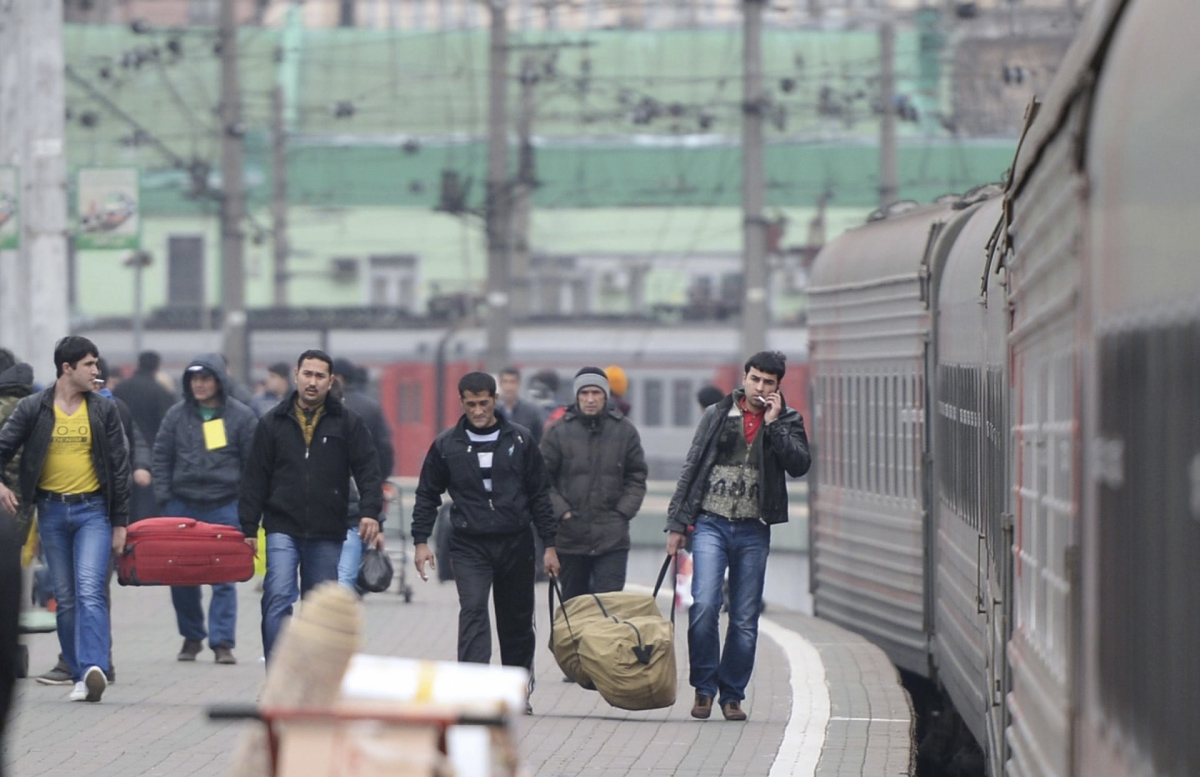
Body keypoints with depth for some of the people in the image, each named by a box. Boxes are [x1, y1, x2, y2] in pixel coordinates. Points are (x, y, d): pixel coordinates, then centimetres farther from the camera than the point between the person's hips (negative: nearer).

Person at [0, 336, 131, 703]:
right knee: (65, 599, 5)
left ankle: (94, 668, -28)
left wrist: (120, 522, 4)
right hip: (52, 511, 1)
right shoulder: (33, 408, 2)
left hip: (93, 509, -1)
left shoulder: (104, 410, 3)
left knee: (90, 590, -17)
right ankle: (80, 677, 12)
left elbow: (119, 466, 6)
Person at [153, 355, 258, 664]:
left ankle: (223, 642, 0)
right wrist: (164, 499, 1)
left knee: (224, 576, -4)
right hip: (182, 506, 3)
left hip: (224, 507, -2)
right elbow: (162, 457, 11)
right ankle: (191, 637, 19)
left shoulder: (241, 416, 2)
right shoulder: (177, 415, 7)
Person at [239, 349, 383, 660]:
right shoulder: (273, 422, 5)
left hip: (327, 533, 1)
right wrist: (249, 528, 1)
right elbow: (255, 478, 6)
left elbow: (367, 469, 1)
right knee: (278, 598, -16)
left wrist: (370, 511, -14)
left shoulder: (347, 422, 5)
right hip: (283, 528, -1)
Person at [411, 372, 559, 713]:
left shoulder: (520, 440, 2)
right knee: (473, 611, -18)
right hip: (470, 546, -1)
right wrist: (421, 540, 0)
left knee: (517, 621, 10)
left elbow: (540, 494, 6)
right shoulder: (446, 445, 1)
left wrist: (549, 544, 4)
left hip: (515, 544, 1)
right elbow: (427, 496, 9)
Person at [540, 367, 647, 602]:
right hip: (570, 537, 1)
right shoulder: (560, 432, 0)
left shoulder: (624, 431, 4)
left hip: (612, 539, -1)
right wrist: (561, 512, -9)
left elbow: (637, 478, 10)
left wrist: (623, 511, -2)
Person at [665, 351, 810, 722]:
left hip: (753, 530, 1)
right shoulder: (718, 415, 8)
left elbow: (799, 465, -9)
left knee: (745, 618, 2)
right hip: (711, 523, -1)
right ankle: (704, 687, -1)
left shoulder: (787, 421, 8)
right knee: (703, 605, -14)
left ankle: (732, 694, 12)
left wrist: (774, 424, -12)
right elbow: (692, 467, 10)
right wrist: (677, 522, 6)